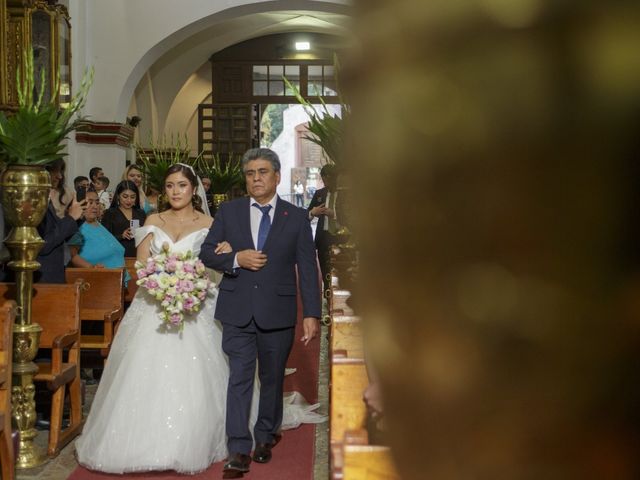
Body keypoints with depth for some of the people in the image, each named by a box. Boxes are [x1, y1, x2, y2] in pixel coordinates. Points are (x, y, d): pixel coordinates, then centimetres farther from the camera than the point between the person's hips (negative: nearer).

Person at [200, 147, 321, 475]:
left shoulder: (296, 218, 1)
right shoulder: (228, 212, 4)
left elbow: (308, 270, -1)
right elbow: (206, 253, 6)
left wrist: (311, 314, -7)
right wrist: (236, 259, -13)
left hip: (277, 312, 0)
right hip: (238, 310, 0)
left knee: (272, 378, 13)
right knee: (239, 377, -5)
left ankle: (266, 436, 33)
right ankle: (239, 451, -1)